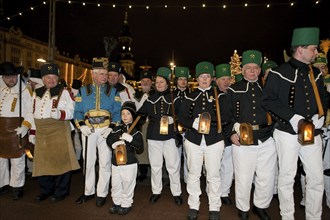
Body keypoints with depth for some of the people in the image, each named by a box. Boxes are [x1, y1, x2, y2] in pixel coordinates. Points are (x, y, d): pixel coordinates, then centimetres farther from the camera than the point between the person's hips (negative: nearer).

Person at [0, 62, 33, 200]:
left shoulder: (24, 91, -3)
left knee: (17, 160, 2)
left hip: (16, 130, -5)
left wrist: (25, 126, -17)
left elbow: (30, 111, -6)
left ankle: (17, 187, 15)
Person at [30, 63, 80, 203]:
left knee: (60, 160, -1)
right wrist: (32, 132, 16)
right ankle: (45, 190, 29)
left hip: (59, 131, -5)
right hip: (41, 132, 5)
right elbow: (33, 114, 20)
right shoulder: (37, 93, 18)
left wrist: (60, 114, -25)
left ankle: (61, 192, 15)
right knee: (42, 161, 11)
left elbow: (71, 112, -5)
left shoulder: (64, 92, 1)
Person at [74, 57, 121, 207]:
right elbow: (77, 111, 7)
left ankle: (102, 193, 17)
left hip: (105, 130, -1)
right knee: (88, 162, 10)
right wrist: (81, 126, -8)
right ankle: (88, 192, 27)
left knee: (105, 162, 3)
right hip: (88, 130, 2)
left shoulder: (112, 91, 6)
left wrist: (111, 127, -13)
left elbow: (117, 112, 1)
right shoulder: (83, 91, 10)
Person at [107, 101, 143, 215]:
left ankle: (126, 205, 27)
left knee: (127, 185, 7)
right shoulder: (117, 129, 6)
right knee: (115, 184, 16)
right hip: (116, 162, 4)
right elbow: (108, 139, 6)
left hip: (129, 164, -4)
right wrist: (113, 144, -15)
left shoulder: (136, 131, -7)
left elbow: (140, 148, -13)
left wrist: (130, 139, -25)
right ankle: (117, 203, 36)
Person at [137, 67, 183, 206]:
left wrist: (173, 119, -7)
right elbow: (141, 114, 12)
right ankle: (156, 191, 26)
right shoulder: (150, 99, 10)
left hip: (170, 135, -2)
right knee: (155, 165, 10)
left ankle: (176, 192, 18)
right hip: (153, 136, 2)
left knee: (173, 165, 2)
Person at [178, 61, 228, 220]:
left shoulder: (218, 95, 6)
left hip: (214, 140, -1)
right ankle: (193, 205, 25)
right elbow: (182, 117, 3)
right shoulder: (190, 96, 10)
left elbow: (225, 116, 1)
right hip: (193, 139, 2)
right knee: (193, 174, 10)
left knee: (213, 174, 5)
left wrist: (210, 120, -16)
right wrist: (193, 123, -16)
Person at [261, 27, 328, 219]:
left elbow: (323, 97, 19)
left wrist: (320, 115, -2)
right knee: (287, 177, 5)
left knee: (317, 178, 9)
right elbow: (268, 100, -11)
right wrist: (292, 117, -19)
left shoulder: (316, 74, 11)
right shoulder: (279, 73, -7)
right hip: (288, 133, -5)